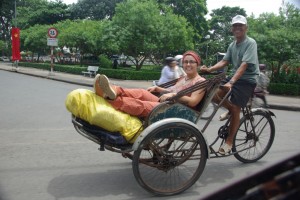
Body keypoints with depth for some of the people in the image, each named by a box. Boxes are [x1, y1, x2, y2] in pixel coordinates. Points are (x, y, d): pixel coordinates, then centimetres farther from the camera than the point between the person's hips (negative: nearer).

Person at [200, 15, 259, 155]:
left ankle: (229, 142, 5)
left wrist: (231, 82, -36)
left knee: (235, 110, -10)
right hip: (235, 76, 7)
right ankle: (230, 109, 16)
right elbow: (224, 61, 2)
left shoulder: (250, 43, -14)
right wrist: (209, 69, -15)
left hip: (247, 80, -7)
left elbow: (244, 65, -25)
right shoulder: (232, 45, 9)